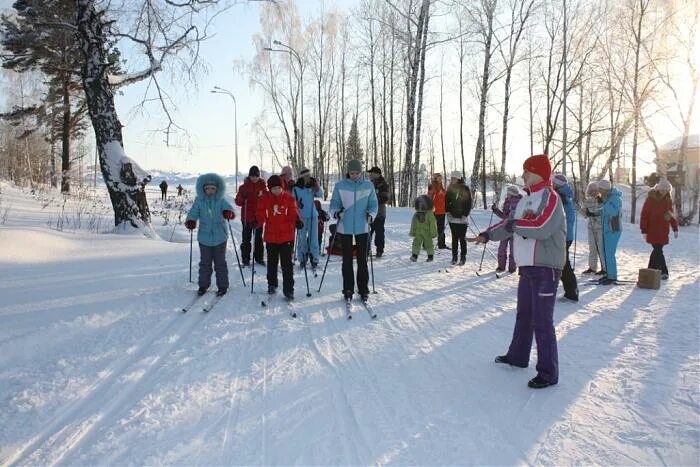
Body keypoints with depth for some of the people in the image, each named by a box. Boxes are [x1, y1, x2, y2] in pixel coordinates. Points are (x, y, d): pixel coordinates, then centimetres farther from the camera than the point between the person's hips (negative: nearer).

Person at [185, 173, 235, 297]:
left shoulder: (221, 201, -3)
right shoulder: (199, 201, -1)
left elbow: (228, 207, -16)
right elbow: (193, 213, -7)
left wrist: (228, 212, -39)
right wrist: (190, 221, -28)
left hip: (220, 237, -1)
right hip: (204, 237, 2)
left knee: (220, 263, 7)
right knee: (205, 263, 11)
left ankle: (222, 286, 17)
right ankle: (203, 285, 23)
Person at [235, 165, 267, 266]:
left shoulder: (263, 185, 5)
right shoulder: (244, 186, 0)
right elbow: (238, 201, -3)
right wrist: (243, 197, -22)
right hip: (247, 217, -2)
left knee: (259, 238, 9)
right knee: (246, 238, 3)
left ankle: (259, 258, 18)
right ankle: (245, 259, 9)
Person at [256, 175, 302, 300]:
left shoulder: (288, 198, -3)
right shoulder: (264, 199, -1)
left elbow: (293, 213, -3)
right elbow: (260, 214, 4)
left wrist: (297, 221, -22)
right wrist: (258, 223, -14)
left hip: (286, 236, -2)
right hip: (270, 236, 2)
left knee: (287, 264, -2)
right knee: (272, 262, 17)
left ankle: (288, 290, 3)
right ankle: (272, 284, 36)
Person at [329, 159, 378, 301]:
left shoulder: (368, 186, 2)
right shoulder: (340, 186, 0)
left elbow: (373, 204, 6)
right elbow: (334, 203, 3)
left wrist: (371, 214, -14)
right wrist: (336, 212, -17)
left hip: (362, 227, 0)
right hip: (345, 228, 0)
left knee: (362, 259, 4)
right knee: (347, 259, 6)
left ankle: (363, 288, 14)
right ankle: (348, 289, 15)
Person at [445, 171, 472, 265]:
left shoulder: (465, 189, -4)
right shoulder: (450, 189, 7)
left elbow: (469, 203, -3)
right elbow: (446, 201, 13)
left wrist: (465, 215, -10)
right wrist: (448, 211, 0)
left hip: (462, 218, -3)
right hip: (452, 218, 3)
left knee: (462, 238, 0)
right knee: (454, 238, 7)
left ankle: (463, 257, 8)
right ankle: (454, 257, 12)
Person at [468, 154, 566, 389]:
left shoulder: (550, 198, -13)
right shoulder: (526, 199, 15)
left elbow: (541, 227, -27)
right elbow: (510, 224, 20)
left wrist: (515, 225, -15)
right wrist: (487, 235, 10)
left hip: (545, 268, -9)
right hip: (527, 266, 9)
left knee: (542, 321, -6)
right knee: (523, 315, 20)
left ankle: (548, 373, 5)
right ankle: (518, 356, 36)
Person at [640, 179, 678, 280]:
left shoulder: (668, 200, 6)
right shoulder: (651, 199, -10)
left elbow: (671, 214, 13)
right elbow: (644, 215, -9)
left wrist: (675, 229, 9)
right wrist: (644, 230, -11)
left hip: (663, 231, 5)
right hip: (652, 230, -5)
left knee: (657, 250, 10)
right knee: (658, 251, -7)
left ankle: (651, 269, 21)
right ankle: (664, 272, -3)